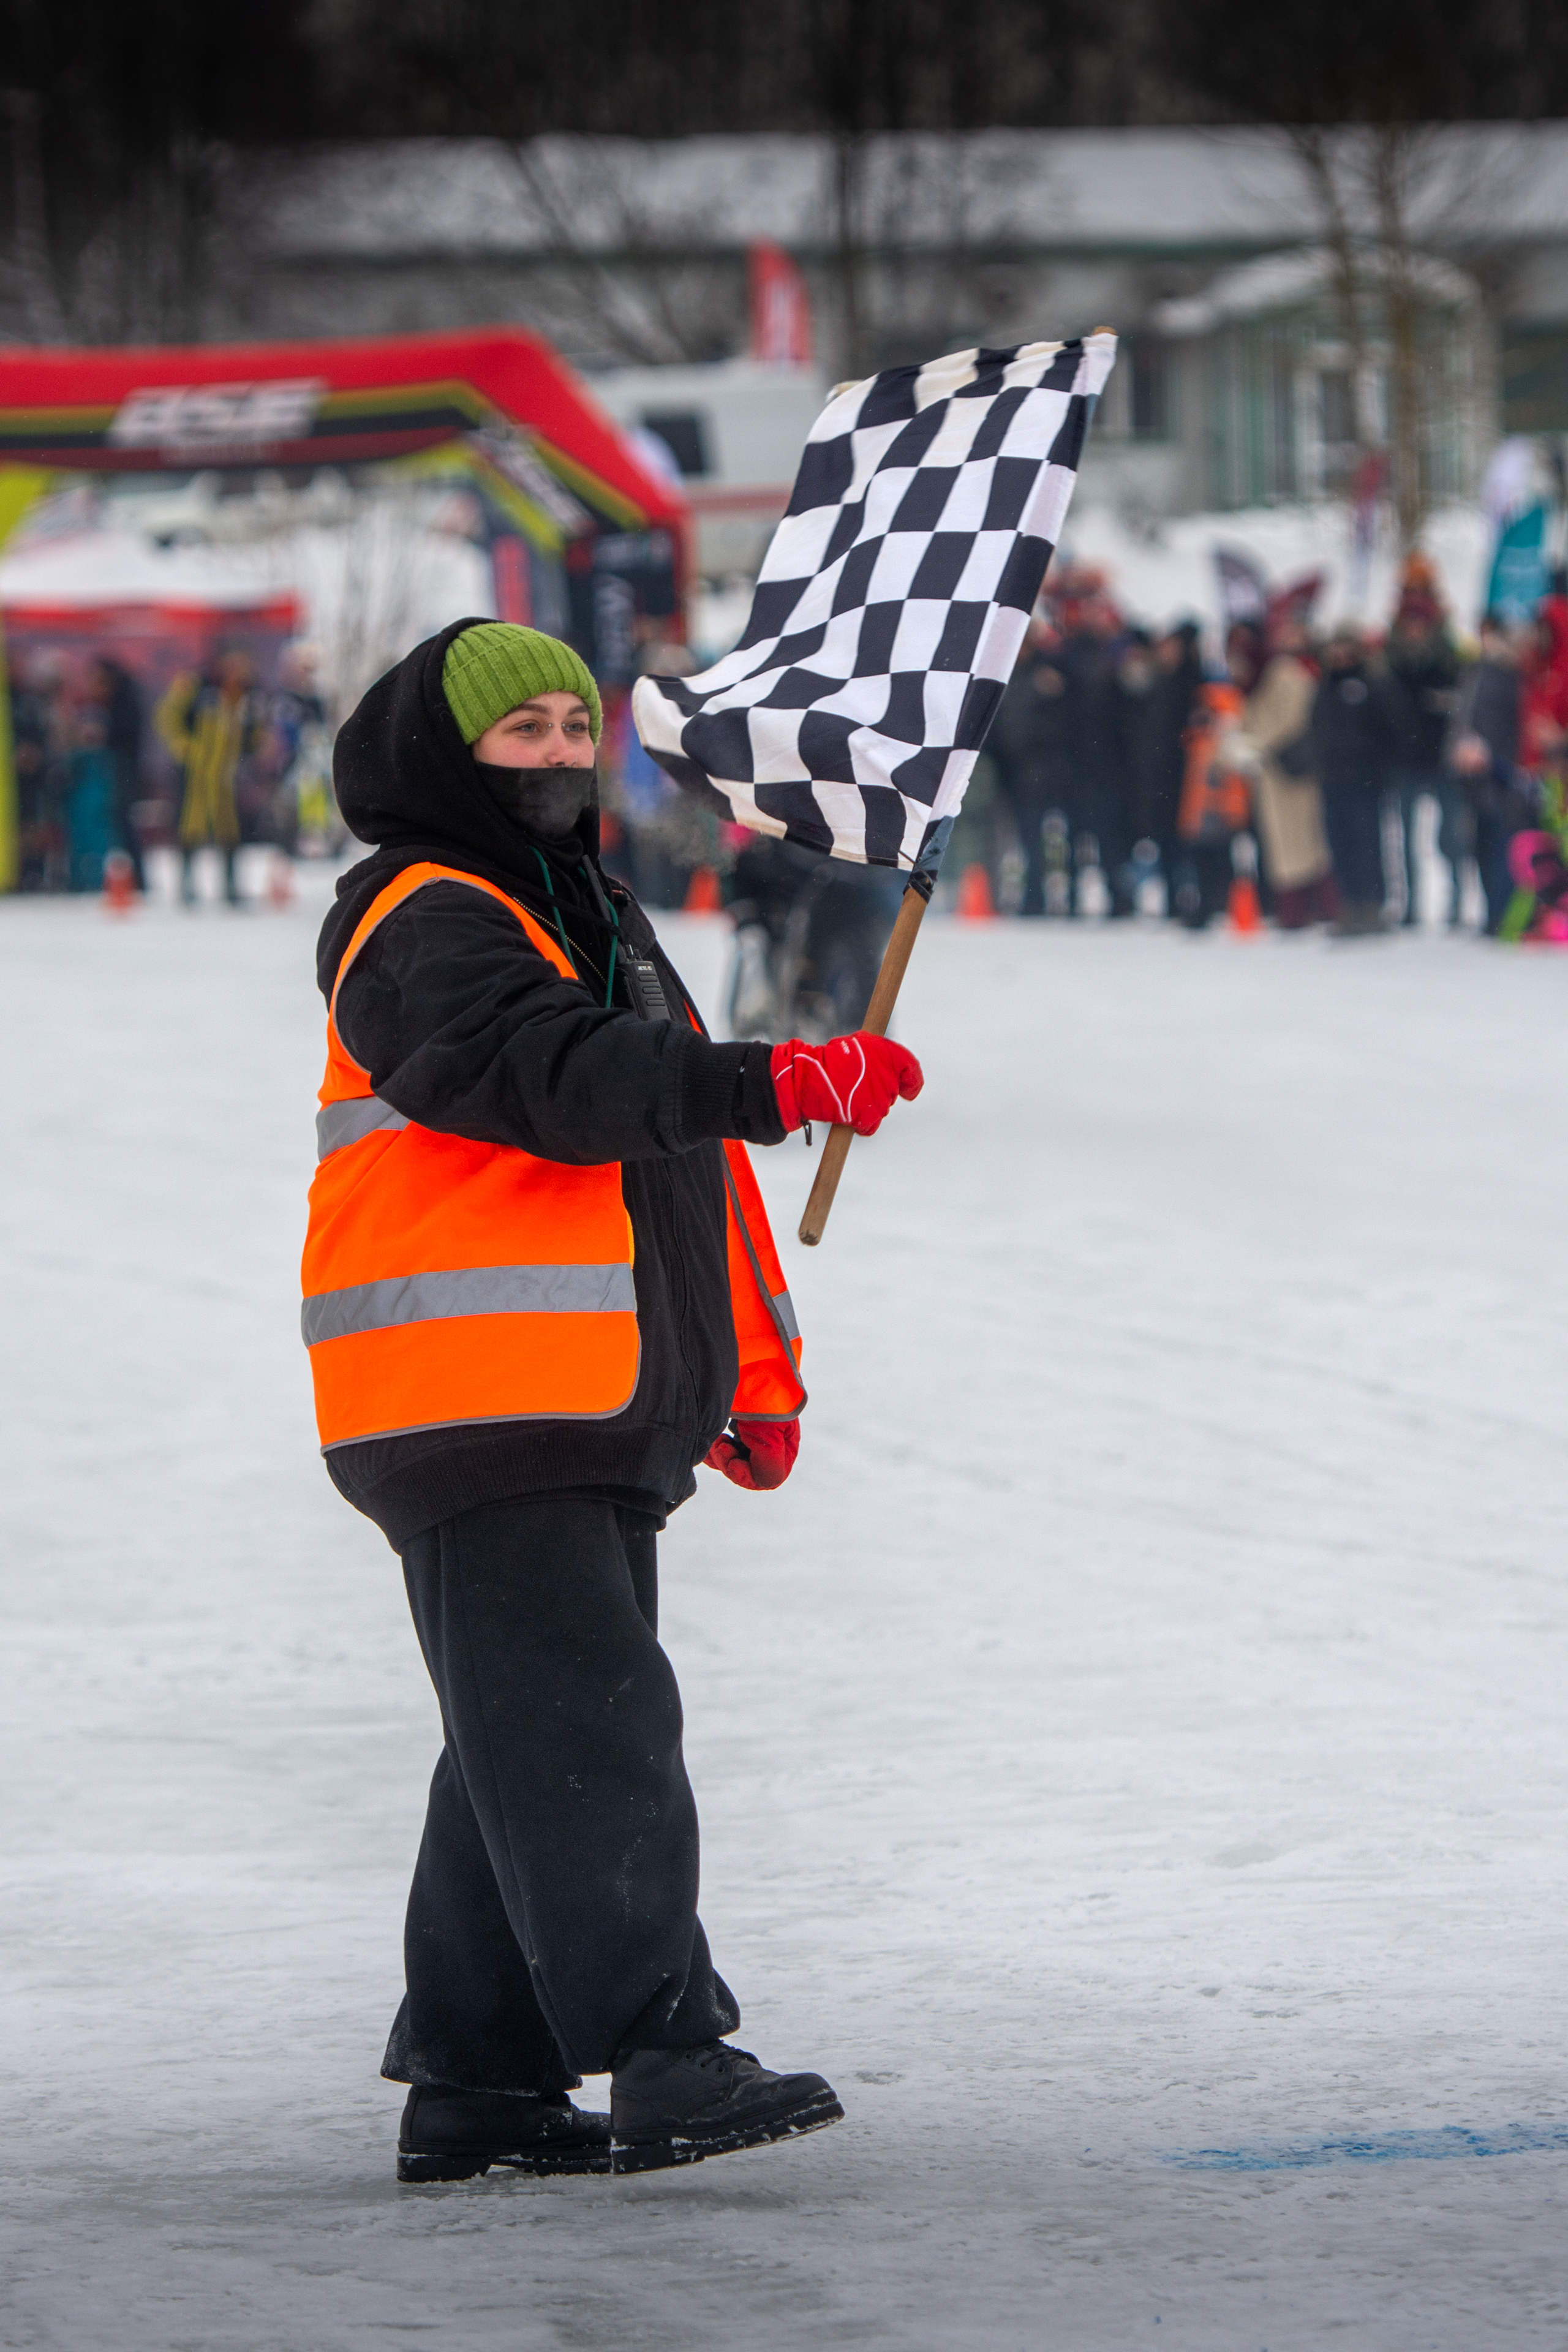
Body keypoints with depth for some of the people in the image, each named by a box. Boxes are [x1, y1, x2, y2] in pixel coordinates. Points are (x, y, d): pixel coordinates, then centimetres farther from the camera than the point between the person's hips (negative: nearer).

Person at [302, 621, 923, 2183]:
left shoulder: (600, 926, 24)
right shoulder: (421, 930, -8)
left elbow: (679, 1159, 29)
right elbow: (554, 1079, -26)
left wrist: (752, 1371, 27)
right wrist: (774, 1085, -36)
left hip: (602, 1418, 10)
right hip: (476, 1403, -10)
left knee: (533, 1743, 10)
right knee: (579, 1727, -15)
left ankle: (476, 2084, 14)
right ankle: (662, 2055, -21)